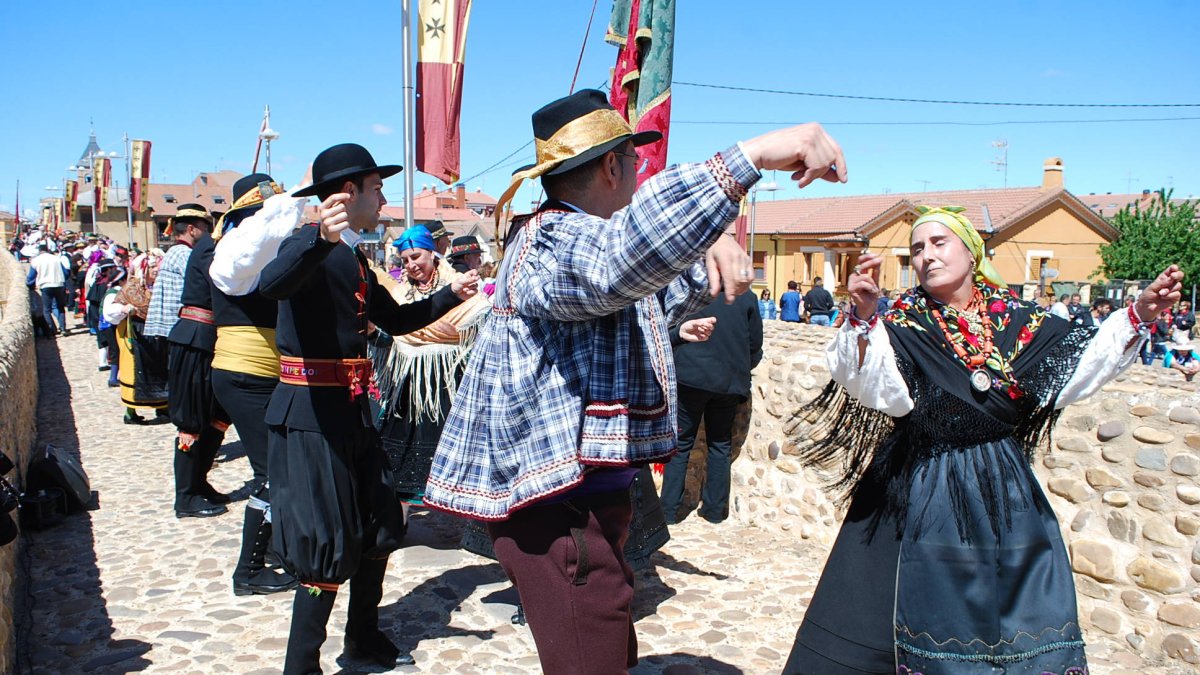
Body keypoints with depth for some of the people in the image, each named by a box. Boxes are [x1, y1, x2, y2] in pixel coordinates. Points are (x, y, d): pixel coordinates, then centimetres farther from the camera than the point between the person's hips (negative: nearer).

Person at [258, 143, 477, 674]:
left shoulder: (355, 259, 16)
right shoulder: (310, 247, -13)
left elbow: (395, 319, 24)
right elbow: (271, 284, -35)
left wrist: (451, 295, 16)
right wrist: (321, 238, -51)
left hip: (350, 410, 10)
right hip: (309, 414, -9)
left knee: (380, 524, 17)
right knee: (328, 542, -3)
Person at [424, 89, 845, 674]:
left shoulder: (579, 239, 16)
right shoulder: (552, 238, -18)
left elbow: (650, 302, 27)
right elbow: (621, 254, -42)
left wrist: (709, 252, 5)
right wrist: (751, 157, -47)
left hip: (591, 499, 11)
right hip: (559, 512, -11)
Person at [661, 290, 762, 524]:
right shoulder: (746, 296, 1)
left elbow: (669, 332, -3)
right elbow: (756, 344, 5)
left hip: (690, 375, -2)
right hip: (730, 381, 2)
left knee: (680, 443, 7)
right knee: (720, 445, 14)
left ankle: (669, 510, 7)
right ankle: (715, 509, 16)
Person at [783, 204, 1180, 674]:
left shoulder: (1018, 322, 2)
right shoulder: (904, 327, -9)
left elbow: (1083, 363, 5)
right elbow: (874, 387, -26)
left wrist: (1139, 316, -7)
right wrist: (864, 315, -42)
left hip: (1004, 497, 4)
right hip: (925, 499, -3)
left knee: (1023, 630, 11)